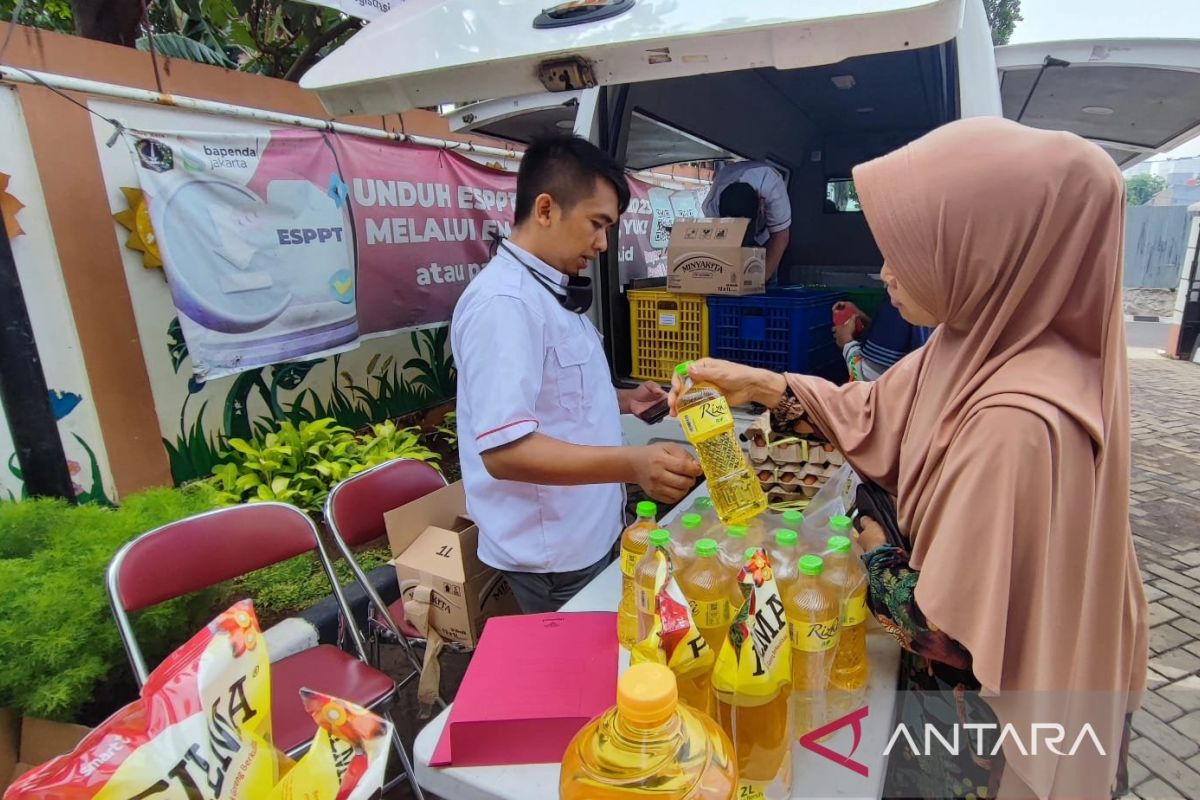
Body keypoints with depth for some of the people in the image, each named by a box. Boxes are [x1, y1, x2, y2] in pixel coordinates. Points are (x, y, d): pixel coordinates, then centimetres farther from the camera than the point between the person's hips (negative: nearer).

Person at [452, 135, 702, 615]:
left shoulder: (552, 292, 9)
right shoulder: (503, 301, -23)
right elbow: (504, 449, -31)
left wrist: (622, 401, 6)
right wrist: (631, 464, -40)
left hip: (589, 533, 9)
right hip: (552, 553, -9)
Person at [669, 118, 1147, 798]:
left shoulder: (1019, 424, -36)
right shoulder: (974, 342, -9)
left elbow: (956, 633, -30)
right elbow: (874, 412, 4)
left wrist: (877, 556, -14)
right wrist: (759, 384, -5)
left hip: (991, 704, -7)